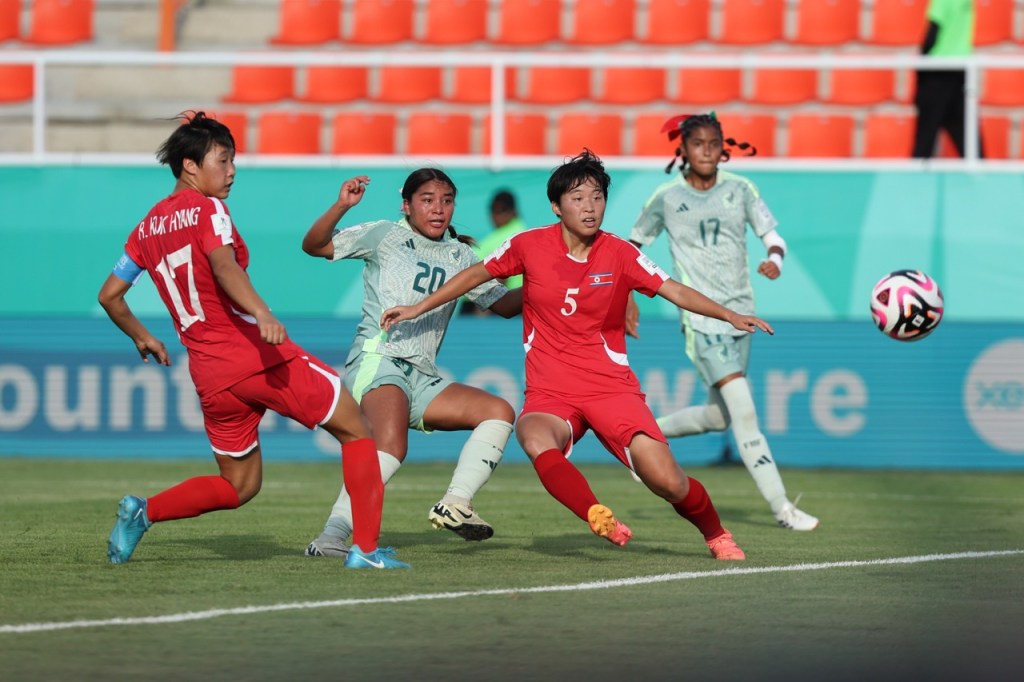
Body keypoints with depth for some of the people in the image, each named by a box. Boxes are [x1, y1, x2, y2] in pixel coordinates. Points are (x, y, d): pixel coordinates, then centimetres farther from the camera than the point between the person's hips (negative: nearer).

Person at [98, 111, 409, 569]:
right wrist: (261, 312, -38)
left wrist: (143, 339, 36)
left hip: (209, 374, 7)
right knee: (355, 429, 6)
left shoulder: (148, 227, 15)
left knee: (238, 487, 20)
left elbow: (109, 295, 20)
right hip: (261, 355, -7)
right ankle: (366, 548, -3)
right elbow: (224, 265, -24)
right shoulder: (206, 208, -5)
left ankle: (142, 512, 0)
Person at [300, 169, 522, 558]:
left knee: (498, 412, -5)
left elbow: (504, 304, 25)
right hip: (377, 361, -7)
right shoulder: (385, 235, 5)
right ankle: (332, 538, -36)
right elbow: (314, 246, -1)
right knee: (391, 446, -32)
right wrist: (341, 207, -17)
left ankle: (454, 505, -12)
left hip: (423, 378, 7)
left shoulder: (460, 255, 20)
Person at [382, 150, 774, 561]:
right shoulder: (529, 246, 0)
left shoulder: (620, 254, -1)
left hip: (612, 386, 0)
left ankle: (716, 536, 16)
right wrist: (418, 309, 17)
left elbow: (676, 292, -3)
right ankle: (601, 520, -51)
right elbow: (476, 275, 15)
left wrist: (731, 316, -16)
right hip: (550, 393, 0)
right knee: (536, 441, -37)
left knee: (668, 482, -14)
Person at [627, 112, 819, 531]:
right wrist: (627, 298, 2)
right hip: (701, 318, -5)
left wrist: (774, 260, -20)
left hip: (741, 314, 5)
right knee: (744, 411, -15)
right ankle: (781, 509, -14)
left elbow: (773, 236, 3)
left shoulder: (739, 190, 3)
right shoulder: (667, 198, -3)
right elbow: (632, 245, 10)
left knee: (718, 416, 12)